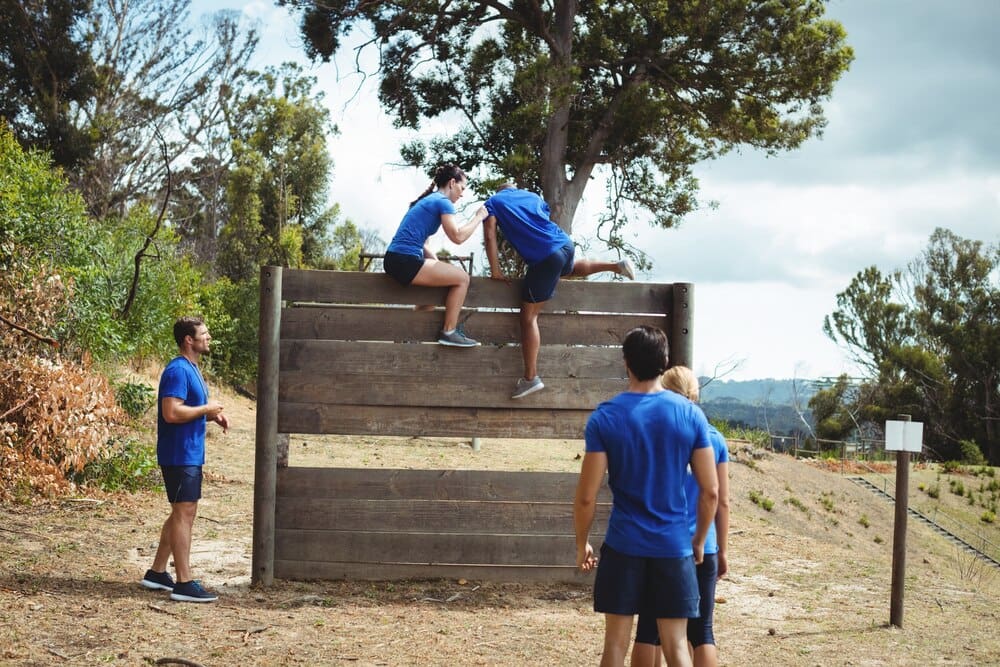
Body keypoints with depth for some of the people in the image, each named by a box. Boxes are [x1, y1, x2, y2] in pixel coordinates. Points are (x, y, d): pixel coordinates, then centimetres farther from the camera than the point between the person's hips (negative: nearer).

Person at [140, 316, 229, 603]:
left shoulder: (192, 369, 16)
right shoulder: (178, 370, -17)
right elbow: (171, 412, -27)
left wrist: (213, 416, 7)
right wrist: (206, 409, -16)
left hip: (190, 454, 10)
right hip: (180, 455, -10)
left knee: (182, 514, 15)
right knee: (184, 514, -9)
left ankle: (157, 573, 23)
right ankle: (184, 584, -8)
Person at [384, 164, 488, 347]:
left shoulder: (428, 200, 23)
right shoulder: (443, 202, -5)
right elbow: (457, 236, -16)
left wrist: (437, 263, 12)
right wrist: (478, 217, -2)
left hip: (393, 260, 10)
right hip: (406, 262, -10)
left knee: (435, 275, 32)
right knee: (462, 278, -1)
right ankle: (449, 332, 0)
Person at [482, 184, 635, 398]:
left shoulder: (493, 202, 11)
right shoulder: (532, 196, 25)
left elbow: (490, 236, -2)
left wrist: (495, 271, 2)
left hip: (544, 258, -6)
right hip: (565, 244, 6)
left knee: (529, 317, -1)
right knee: (569, 268, 43)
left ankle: (531, 378, -6)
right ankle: (617, 266, 29)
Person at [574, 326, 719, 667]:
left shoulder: (604, 417, -7)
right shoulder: (691, 414, -3)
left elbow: (586, 495, -8)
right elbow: (710, 491, -1)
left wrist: (581, 544, 7)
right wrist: (700, 540, 13)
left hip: (623, 547, -1)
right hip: (674, 547, 1)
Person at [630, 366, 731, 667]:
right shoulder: (714, 438, 1)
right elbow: (722, 502, 3)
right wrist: (723, 551, 13)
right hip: (702, 549, 1)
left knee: (648, 628, 8)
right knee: (701, 630, 7)